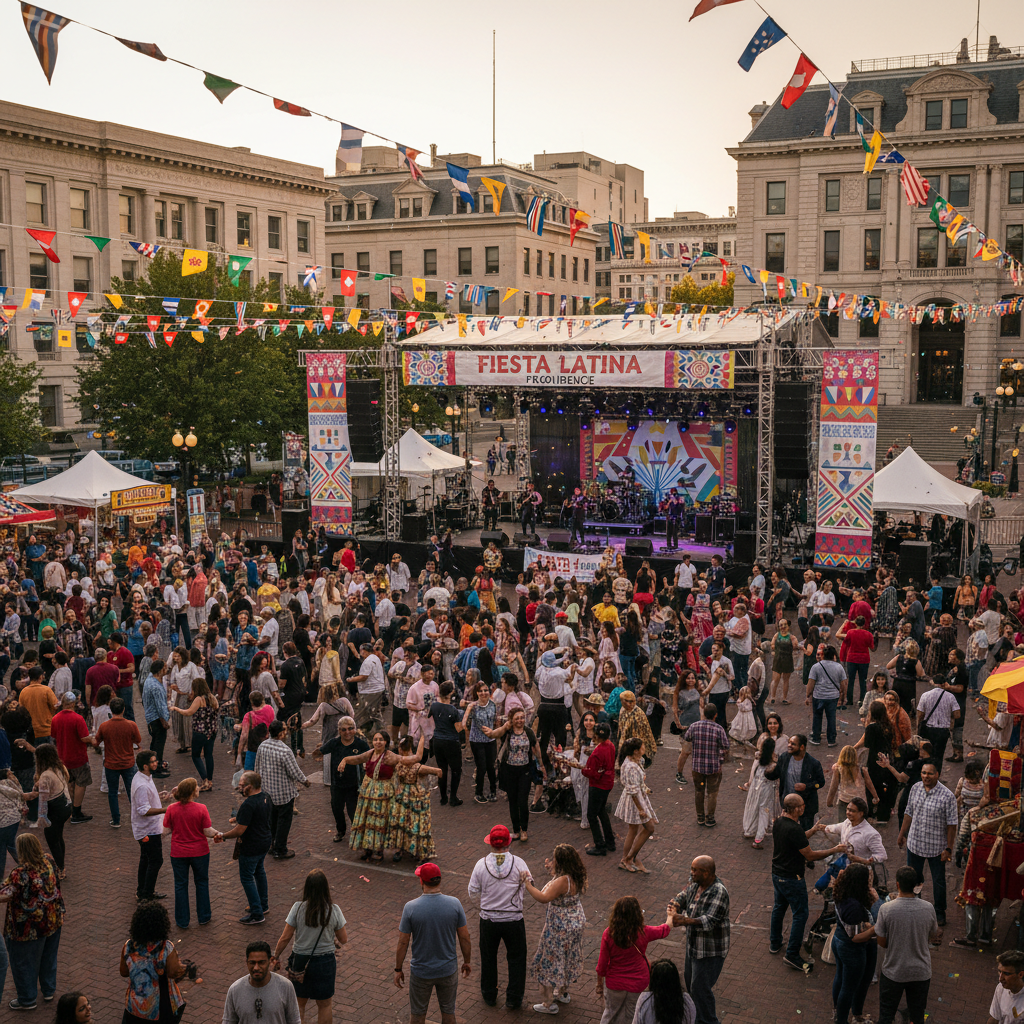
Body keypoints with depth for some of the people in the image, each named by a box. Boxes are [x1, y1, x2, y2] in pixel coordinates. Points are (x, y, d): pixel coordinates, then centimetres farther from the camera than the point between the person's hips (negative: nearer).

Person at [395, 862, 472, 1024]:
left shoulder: (410, 908, -20)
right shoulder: (454, 904, -16)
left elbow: (403, 943, -12)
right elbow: (465, 938, -6)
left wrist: (398, 969, 2)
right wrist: (467, 961, 10)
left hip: (421, 972, -1)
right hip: (448, 970, 1)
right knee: (448, 1011, 21)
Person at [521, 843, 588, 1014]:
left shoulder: (563, 881, -33)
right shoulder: (576, 876, -5)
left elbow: (543, 898, -40)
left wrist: (527, 885, -30)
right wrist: (552, 871, 12)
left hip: (560, 927, -9)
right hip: (575, 922, 9)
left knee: (551, 962, 7)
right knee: (566, 959, 26)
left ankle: (549, 1003, 18)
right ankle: (563, 993, 45)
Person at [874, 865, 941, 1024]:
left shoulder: (886, 909, -21)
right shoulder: (928, 908, -14)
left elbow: (881, 943, -11)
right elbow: (933, 936, 3)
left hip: (893, 972, -2)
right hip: (921, 972, 2)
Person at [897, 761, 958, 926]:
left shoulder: (947, 796, -19)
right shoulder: (915, 788, -4)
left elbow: (952, 824, -14)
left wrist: (948, 848, -13)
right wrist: (902, 834, 14)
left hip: (936, 847, -4)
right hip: (914, 843, 4)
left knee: (938, 881, 12)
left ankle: (939, 913, 30)